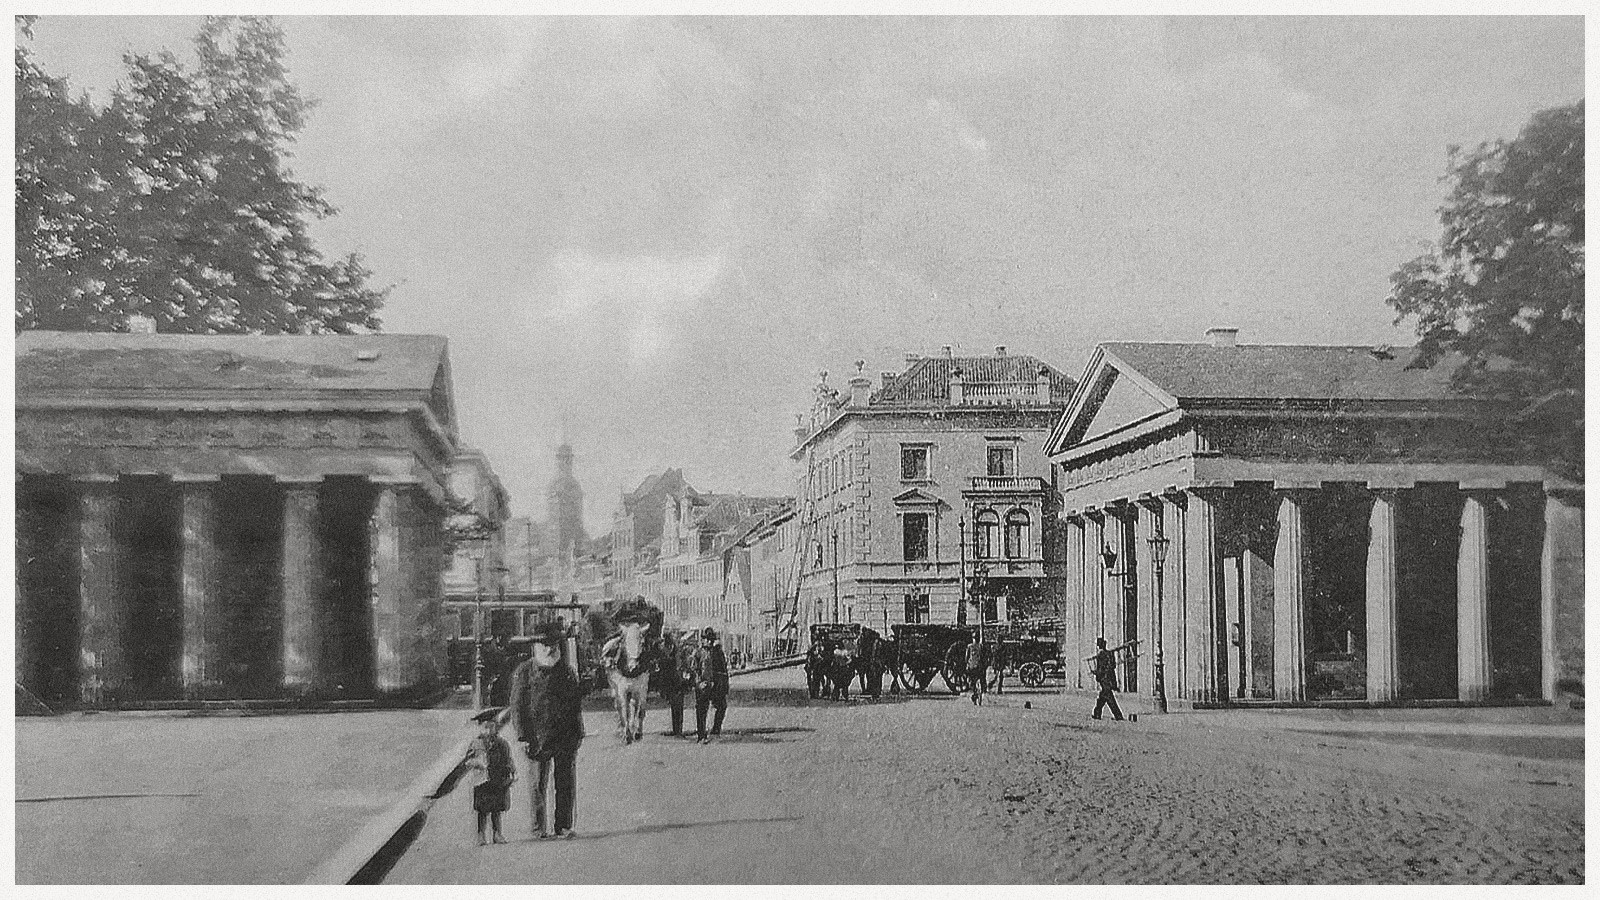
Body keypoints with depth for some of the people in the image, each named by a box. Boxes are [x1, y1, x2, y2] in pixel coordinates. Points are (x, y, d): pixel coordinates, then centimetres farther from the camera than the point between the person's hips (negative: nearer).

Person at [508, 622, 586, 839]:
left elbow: (577, 703, 14)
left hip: (566, 737, 3)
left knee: (566, 783, 4)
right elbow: (517, 706, -1)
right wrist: (525, 737, -9)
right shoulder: (523, 672, 1)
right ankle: (539, 828, 5)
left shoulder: (566, 671, 10)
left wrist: (578, 733, 6)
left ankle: (564, 827, 12)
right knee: (538, 784, -2)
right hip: (538, 738, -3)